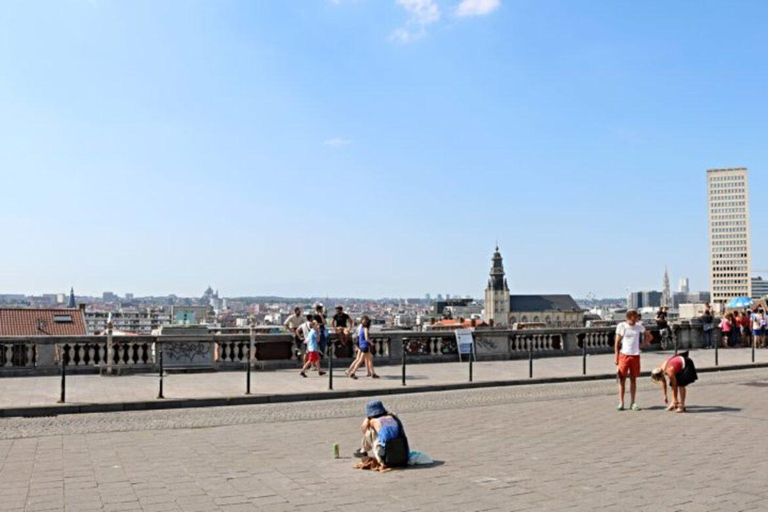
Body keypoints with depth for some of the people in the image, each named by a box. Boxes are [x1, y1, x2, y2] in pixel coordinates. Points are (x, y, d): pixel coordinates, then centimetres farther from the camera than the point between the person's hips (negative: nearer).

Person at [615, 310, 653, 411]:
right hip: (624, 355, -3)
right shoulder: (621, 326, -3)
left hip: (635, 355, 3)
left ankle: (633, 403, 14)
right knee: (622, 379, -1)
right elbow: (617, 343, -2)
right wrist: (616, 358, -7)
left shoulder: (639, 327, 4)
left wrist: (641, 345, 4)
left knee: (633, 379, 7)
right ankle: (621, 403, 2)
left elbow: (649, 337, 18)